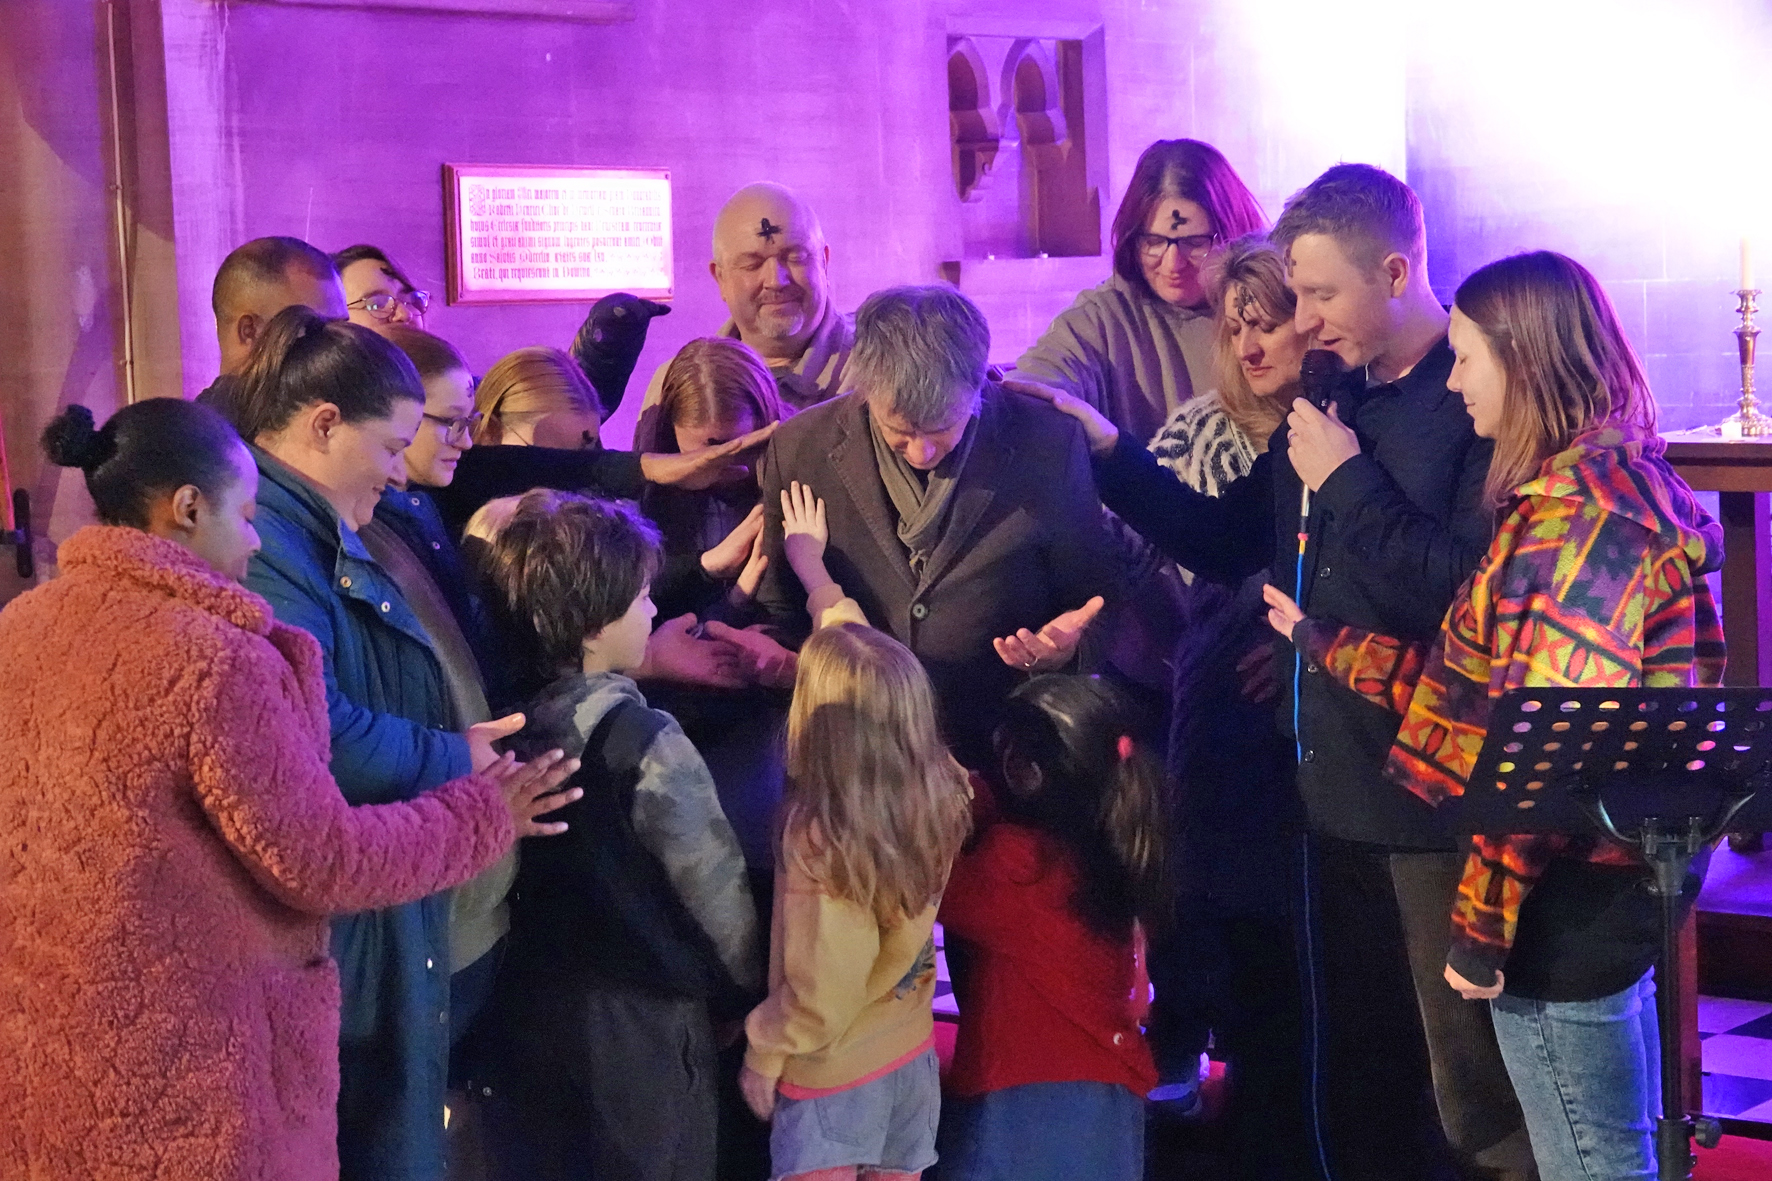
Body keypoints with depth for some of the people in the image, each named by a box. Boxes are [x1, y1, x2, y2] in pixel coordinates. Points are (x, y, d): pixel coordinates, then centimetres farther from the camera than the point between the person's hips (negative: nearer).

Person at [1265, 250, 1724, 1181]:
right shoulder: (1599, 487, 12)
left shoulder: (1581, 511, -19)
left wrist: (1482, 920, -19)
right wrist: (1319, 640, 19)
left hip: (1561, 902, -10)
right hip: (1607, 888, 10)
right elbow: (1476, 680, 13)